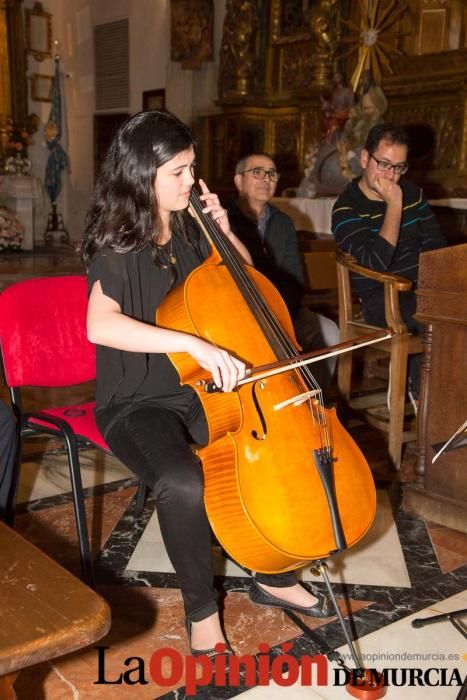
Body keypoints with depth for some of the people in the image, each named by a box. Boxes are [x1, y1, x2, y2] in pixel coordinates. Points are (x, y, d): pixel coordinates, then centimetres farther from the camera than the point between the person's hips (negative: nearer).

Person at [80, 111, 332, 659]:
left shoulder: (188, 231, 7)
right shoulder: (117, 244, -11)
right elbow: (101, 326, -29)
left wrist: (225, 230, 2)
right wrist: (195, 344, -37)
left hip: (205, 391, 6)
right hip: (139, 403, -6)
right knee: (182, 484, -35)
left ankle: (275, 578, 13)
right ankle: (201, 608, -6)